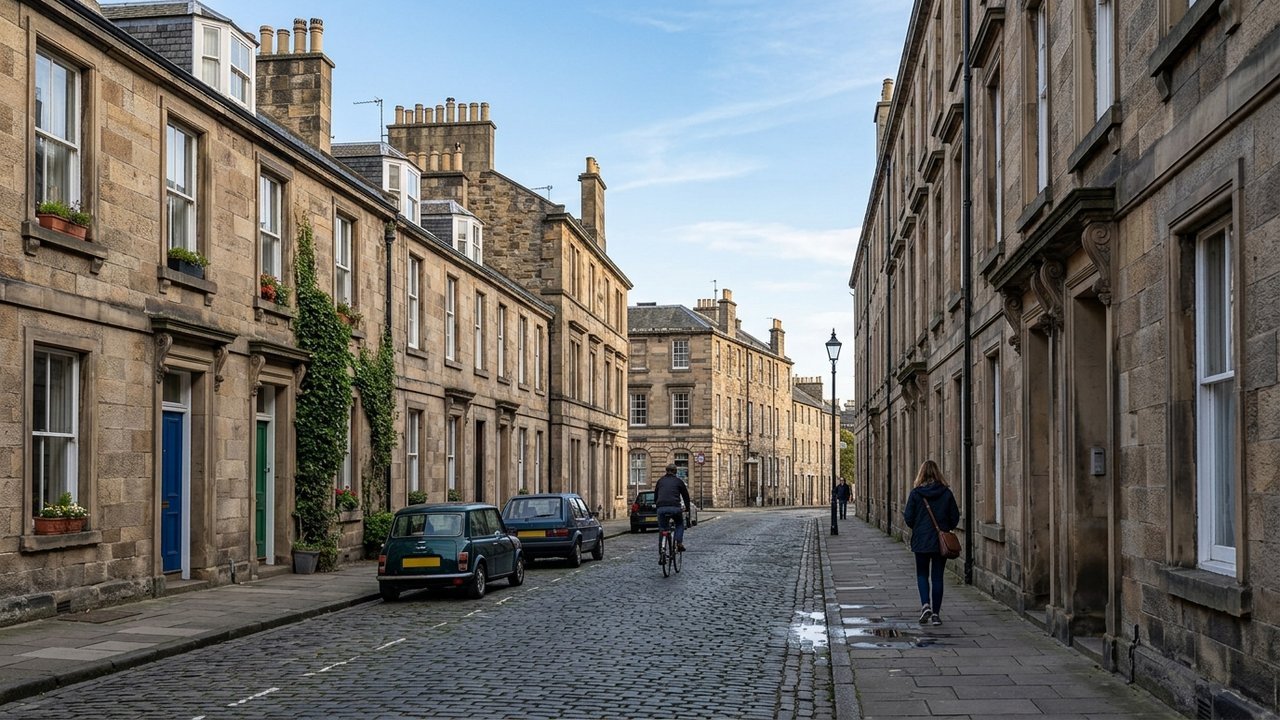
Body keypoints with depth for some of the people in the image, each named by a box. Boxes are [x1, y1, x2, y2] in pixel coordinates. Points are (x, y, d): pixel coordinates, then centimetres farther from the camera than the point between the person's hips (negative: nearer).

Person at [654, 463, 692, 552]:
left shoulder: (660, 480, 20)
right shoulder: (678, 481, 14)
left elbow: (655, 495, 26)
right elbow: (685, 495, 18)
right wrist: (687, 508, 29)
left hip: (661, 508, 1)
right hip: (674, 508, -1)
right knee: (680, 524, 23)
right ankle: (679, 543, 5)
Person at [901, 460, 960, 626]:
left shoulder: (915, 493, -8)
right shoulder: (946, 493, -3)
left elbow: (909, 518, -7)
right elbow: (955, 517, 0)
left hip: (921, 541, -1)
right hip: (941, 542, 1)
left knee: (922, 575, 13)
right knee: (937, 576, 8)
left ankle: (925, 605, -8)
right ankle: (936, 613, 7)